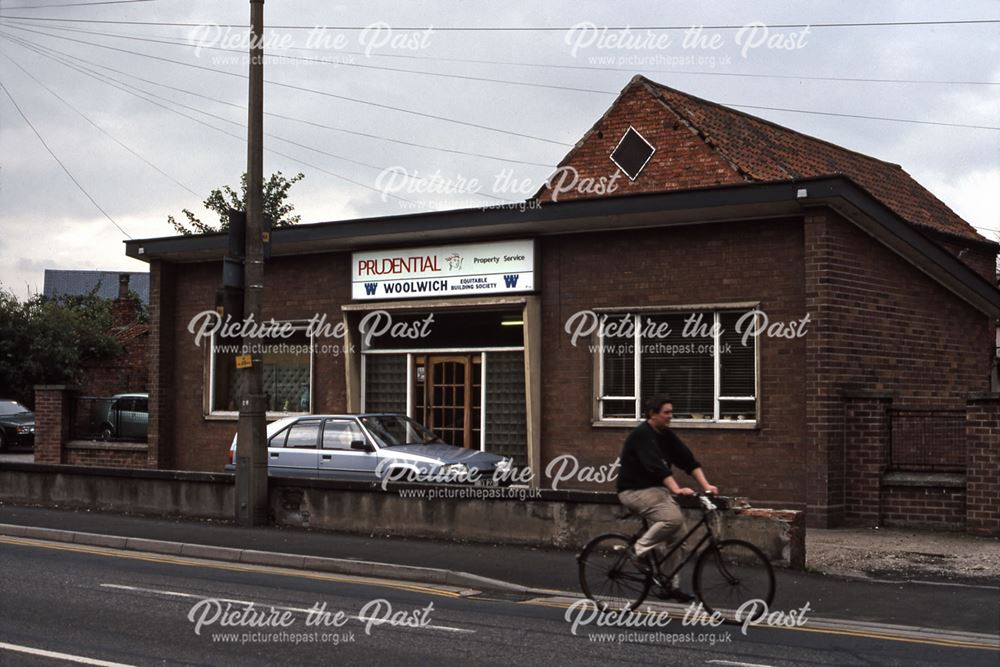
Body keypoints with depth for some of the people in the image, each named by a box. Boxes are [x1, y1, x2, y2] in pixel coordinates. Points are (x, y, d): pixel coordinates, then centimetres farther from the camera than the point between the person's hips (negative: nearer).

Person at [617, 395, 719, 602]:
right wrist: (677, 489, -41)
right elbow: (656, 466, -31)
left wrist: (706, 485, -11)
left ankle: (670, 585, 8)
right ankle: (640, 551, -10)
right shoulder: (642, 435, -18)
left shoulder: (666, 435, 8)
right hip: (635, 491, -8)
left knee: (678, 535, 0)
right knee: (673, 517, -28)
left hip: (656, 489, 8)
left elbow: (688, 460, 2)